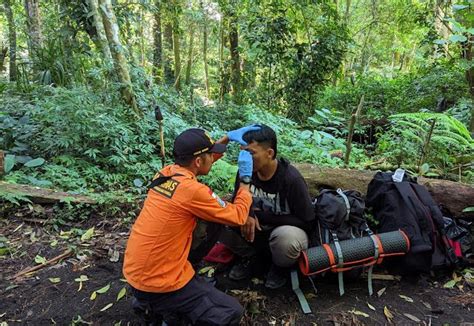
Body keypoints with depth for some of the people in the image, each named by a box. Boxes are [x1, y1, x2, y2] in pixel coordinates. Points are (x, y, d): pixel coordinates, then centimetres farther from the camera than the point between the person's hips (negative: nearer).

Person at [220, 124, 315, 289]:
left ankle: (280, 267, -3)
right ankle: (251, 255, 5)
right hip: (257, 230, 4)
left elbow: (307, 223, -20)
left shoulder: (291, 179, -26)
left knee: (286, 239, -40)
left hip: (285, 230, -4)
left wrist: (262, 215, -22)